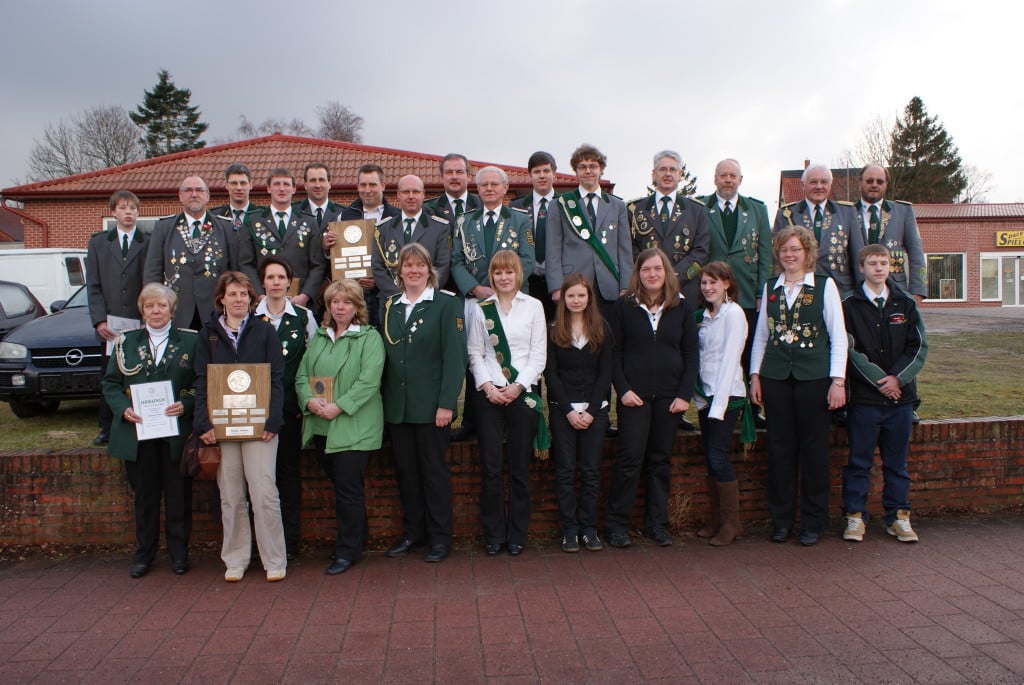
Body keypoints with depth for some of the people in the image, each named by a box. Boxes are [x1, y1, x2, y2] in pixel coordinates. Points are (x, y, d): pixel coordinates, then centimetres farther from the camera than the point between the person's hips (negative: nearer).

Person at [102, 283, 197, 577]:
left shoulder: (190, 341, 3)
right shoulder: (126, 342, 9)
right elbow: (110, 383, 8)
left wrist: (185, 405, -17)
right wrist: (124, 409, -10)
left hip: (177, 431, -1)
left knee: (178, 493, 5)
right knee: (144, 494, 11)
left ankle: (178, 552, 19)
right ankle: (144, 552, 25)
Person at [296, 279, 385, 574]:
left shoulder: (369, 337, -4)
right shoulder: (318, 337, 15)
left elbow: (369, 381, -15)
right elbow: (302, 375, 10)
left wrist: (339, 407, -21)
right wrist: (309, 399, -10)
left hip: (353, 426, -6)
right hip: (321, 426, 6)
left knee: (348, 486, -4)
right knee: (339, 483, 13)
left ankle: (347, 550, 10)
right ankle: (357, 538, 30)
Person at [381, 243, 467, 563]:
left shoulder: (446, 304, -3)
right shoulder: (388, 306, 11)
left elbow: (454, 357, -9)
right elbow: (382, 354, 11)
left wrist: (446, 403, -16)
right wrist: (383, 399, 3)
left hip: (430, 404, -4)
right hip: (396, 405, 5)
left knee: (434, 470, 3)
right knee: (405, 470, 11)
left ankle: (440, 537, 15)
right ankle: (412, 532, 25)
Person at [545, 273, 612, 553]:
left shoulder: (602, 329, 5)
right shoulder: (553, 330, 2)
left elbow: (605, 372, 2)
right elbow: (550, 373, -1)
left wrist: (591, 411, -7)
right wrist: (569, 411, -9)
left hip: (595, 409, 1)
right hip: (562, 409, -1)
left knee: (591, 470, 3)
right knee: (565, 471, 1)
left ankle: (589, 528, 13)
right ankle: (569, 529, 9)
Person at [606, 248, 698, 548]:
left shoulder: (682, 307, 6)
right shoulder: (624, 306, 1)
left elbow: (691, 352, 5)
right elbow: (614, 352, 0)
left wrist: (685, 394, -2)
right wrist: (622, 389, -10)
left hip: (669, 396, 2)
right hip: (634, 395, -2)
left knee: (661, 461, 9)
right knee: (629, 459, -3)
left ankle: (657, 523, 20)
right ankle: (617, 524, 8)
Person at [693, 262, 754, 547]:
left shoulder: (733, 313, -9)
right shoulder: (704, 315, 14)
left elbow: (730, 359, -14)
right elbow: (700, 357, 12)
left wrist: (719, 404, -17)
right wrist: (700, 396, 2)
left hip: (727, 396, -7)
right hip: (706, 395, 7)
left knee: (718, 458, -7)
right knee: (710, 459, 8)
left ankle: (731, 522, 6)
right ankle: (716, 518, 19)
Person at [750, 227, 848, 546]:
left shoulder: (824, 285, 3)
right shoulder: (770, 288, 12)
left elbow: (838, 336, 0)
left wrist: (838, 380, -7)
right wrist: (755, 375, 8)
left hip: (814, 376, -2)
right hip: (776, 376, 3)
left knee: (814, 448, 2)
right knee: (780, 447, 5)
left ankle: (813, 522, 14)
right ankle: (781, 519, 16)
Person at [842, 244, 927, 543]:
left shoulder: (905, 303, 8)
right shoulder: (849, 305, -1)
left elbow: (919, 347, 3)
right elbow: (849, 350, -8)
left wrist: (897, 378, -10)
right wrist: (878, 379, -13)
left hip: (901, 395, 3)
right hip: (864, 398, -3)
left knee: (897, 461, 11)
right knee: (859, 462, 4)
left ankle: (898, 517, 21)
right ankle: (855, 517, 14)